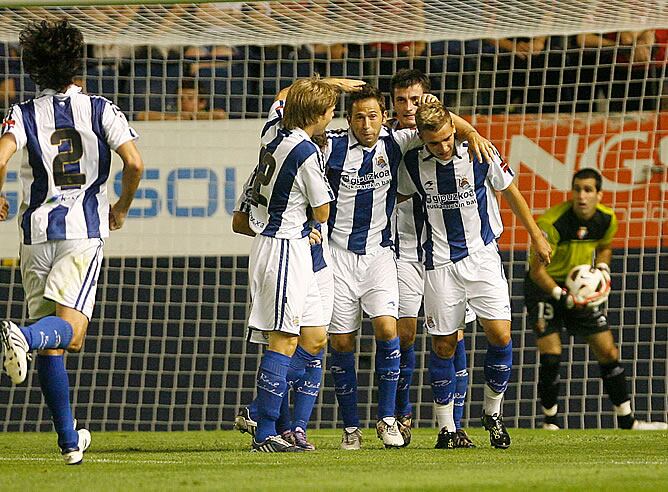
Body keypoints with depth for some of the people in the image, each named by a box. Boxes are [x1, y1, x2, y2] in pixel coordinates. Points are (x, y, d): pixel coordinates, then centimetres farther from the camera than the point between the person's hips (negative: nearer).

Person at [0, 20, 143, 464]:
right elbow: (134, 163, -6)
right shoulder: (100, 110, 3)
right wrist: (122, 208, 12)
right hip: (85, 230, -2)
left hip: (37, 232, 2)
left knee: (51, 347, 8)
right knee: (70, 331, -13)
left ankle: (69, 440, 11)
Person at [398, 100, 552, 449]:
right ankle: (446, 427, 10)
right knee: (443, 345, 0)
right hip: (440, 263, 0)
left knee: (500, 334, -11)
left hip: (482, 256, 0)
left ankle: (492, 412, 9)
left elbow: (510, 193, 7)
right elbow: (401, 197, 15)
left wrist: (536, 236, 13)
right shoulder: (413, 164, -5)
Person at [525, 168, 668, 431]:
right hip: (545, 287, -5)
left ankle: (627, 422, 12)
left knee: (608, 352, 2)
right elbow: (536, 269, -22)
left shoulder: (607, 219, -8)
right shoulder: (551, 222, -26)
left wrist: (602, 269, -4)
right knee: (551, 356, -16)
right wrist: (562, 296, -32)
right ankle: (550, 423, 3)